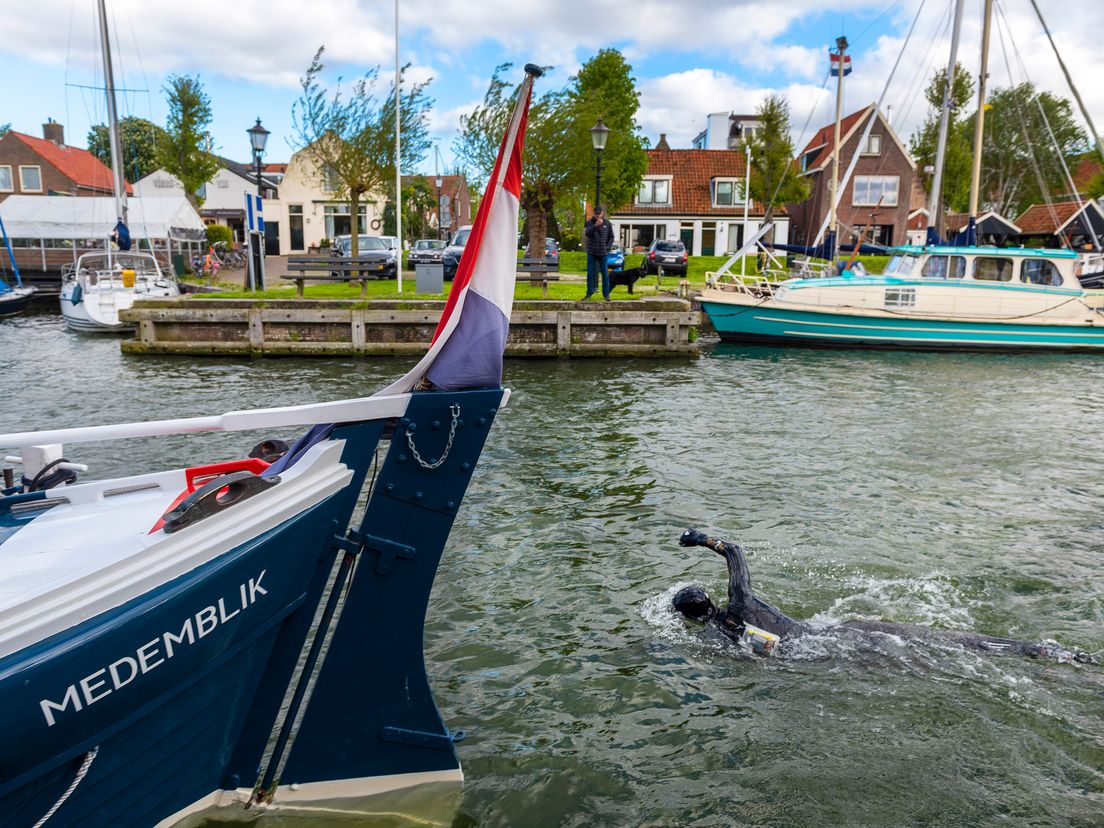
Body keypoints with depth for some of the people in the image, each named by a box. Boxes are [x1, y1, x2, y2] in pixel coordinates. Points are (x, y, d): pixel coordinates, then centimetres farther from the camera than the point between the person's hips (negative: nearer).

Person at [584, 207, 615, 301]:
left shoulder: (607, 224, 3)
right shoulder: (590, 223, 0)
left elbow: (611, 237, 8)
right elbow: (587, 233, -19)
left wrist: (607, 247, -6)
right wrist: (596, 225, -35)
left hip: (603, 253, 0)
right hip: (592, 252, 0)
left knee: (605, 274, 2)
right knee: (590, 274, 4)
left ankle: (606, 294, 8)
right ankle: (589, 293, 12)